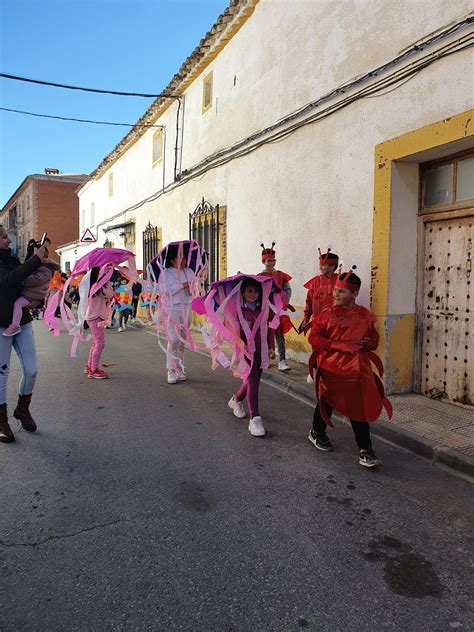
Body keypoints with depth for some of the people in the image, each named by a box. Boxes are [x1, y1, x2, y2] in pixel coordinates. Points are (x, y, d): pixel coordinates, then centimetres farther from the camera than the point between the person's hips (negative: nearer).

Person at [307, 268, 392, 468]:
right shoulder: (327, 314, -4)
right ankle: (317, 432, 39)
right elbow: (314, 337, -10)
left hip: (358, 368, 2)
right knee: (327, 401, 13)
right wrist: (339, 345, -20)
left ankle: (365, 450, 8)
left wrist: (368, 343, -10)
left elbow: (374, 339, 14)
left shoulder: (365, 315, 5)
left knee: (359, 407, 1)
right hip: (332, 367, -2)